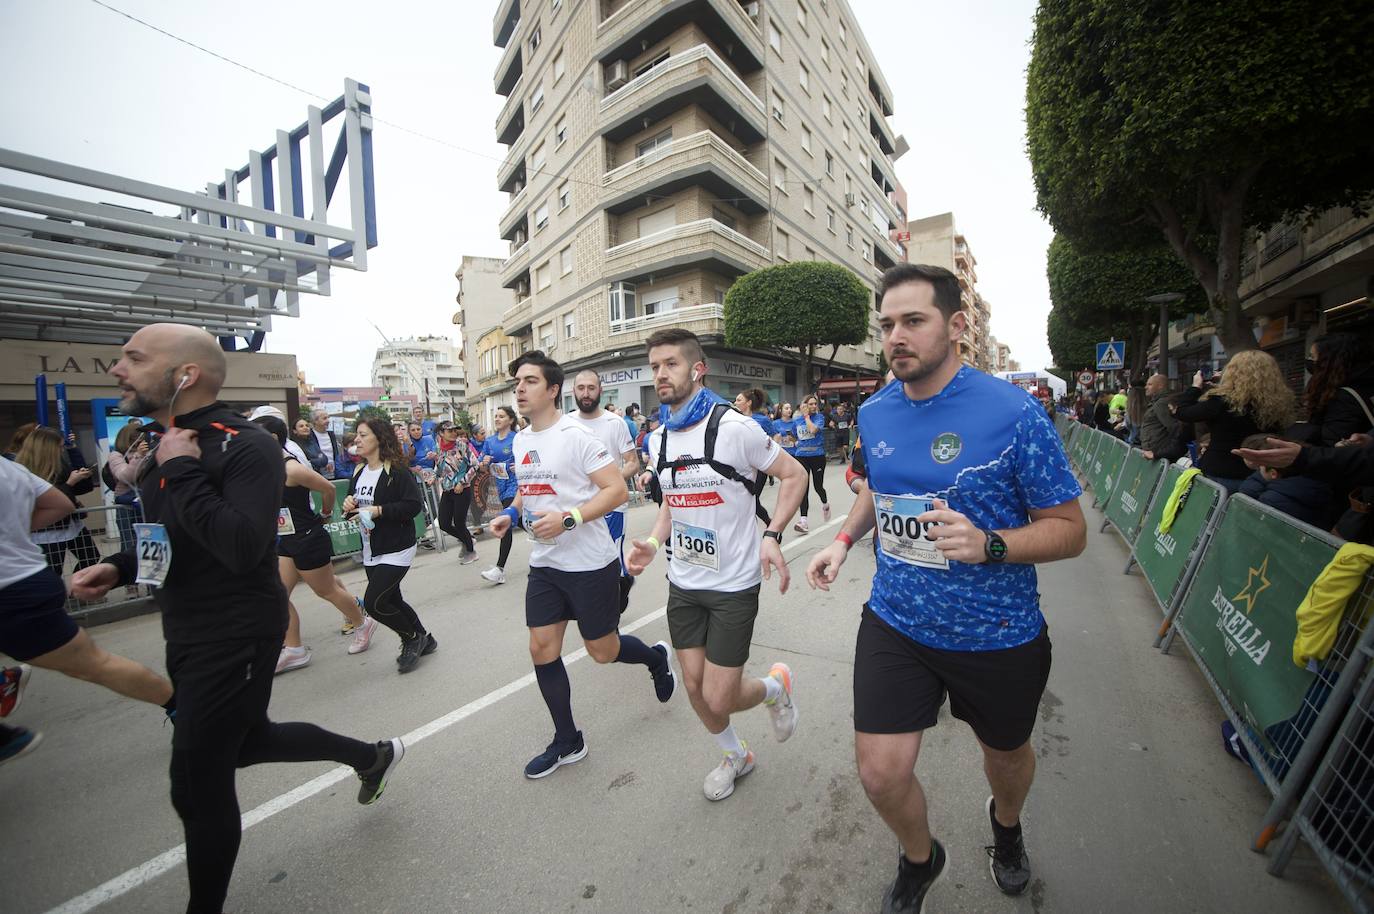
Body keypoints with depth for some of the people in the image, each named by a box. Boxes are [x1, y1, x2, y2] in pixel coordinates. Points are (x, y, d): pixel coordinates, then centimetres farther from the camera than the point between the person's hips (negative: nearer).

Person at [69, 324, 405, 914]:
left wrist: (182, 471, -26)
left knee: (198, 784, 4)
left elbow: (241, 547, -34)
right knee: (245, 741, 24)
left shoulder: (247, 447, -21)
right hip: (187, 634, 10)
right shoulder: (163, 446, 7)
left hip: (236, 638, -10)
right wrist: (119, 568, 2)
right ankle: (370, 755, 44)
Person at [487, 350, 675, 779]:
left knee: (603, 650, 6)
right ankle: (567, 741, 29)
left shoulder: (576, 435, -16)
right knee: (542, 649, 8)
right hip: (544, 563, 7)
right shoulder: (521, 440, 9)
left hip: (590, 563, -7)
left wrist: (568, 519, -27)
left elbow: (617, 490, -19)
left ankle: (656, 658, 39)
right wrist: (511, 513, 3)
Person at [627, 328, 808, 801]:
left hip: (734, 584, -6)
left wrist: (772, 535, -20)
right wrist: (654, 541, 0)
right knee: (694, 687, 15)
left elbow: (795, 475, -8)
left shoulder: (733, 427, -16)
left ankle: (775, 685, 33)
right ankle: (735, 755, 45)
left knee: (719, 699, -1)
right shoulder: (658, 439, 4)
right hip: (683, 583, 6)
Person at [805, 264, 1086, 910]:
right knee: (880, 773, 2)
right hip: (895, 622, 3)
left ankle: (1005, 825, 63)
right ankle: (920, 859, 39)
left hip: (997, 634, -2)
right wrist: (844, 539, -1)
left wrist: (988, 544, -31)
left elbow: (1070, 530, -12)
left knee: (1006, 753, 25)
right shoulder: (873, 412, -3)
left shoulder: (1013, 412, -18)